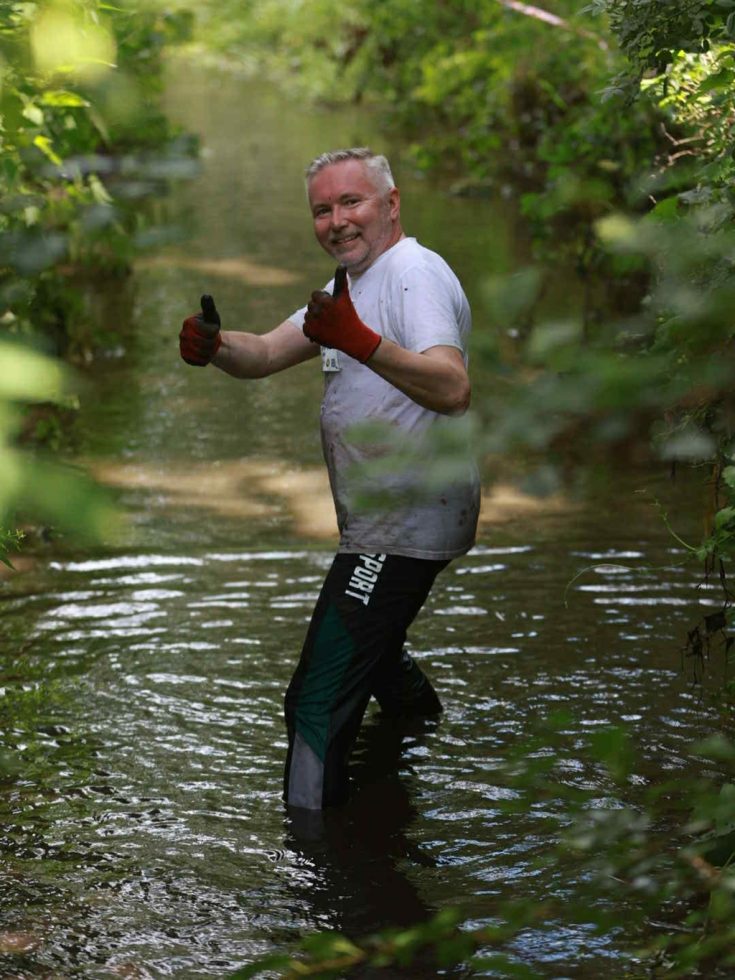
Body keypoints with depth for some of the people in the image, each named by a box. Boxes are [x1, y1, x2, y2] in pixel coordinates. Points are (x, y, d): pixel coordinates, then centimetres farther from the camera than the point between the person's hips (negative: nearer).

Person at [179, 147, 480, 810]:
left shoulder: (414, 272, -15)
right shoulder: (351, 284, 19)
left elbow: (452, 389, -31)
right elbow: (264, 354, 9)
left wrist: (360, 342, -46)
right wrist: (212, 344, -14)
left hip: (406, 525, -11)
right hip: (378, 524, 11)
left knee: (320, 703, -15)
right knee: (374, 655, 31)